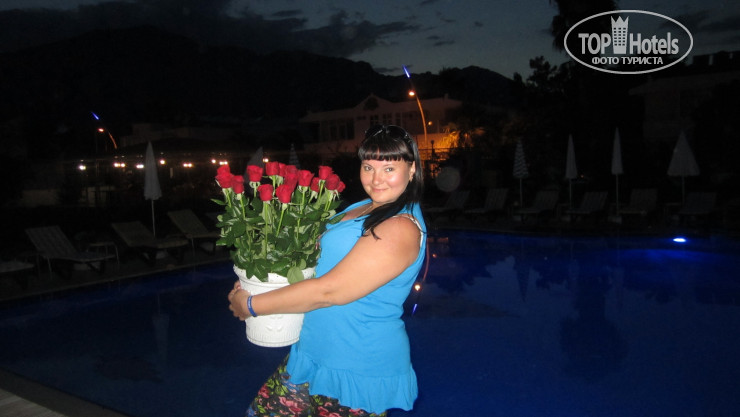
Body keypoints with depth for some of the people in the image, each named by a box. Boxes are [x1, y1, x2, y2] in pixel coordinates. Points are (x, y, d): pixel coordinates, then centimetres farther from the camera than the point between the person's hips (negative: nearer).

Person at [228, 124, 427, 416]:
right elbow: (324, 256, 15)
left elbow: (329, 291, -24)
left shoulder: (401, 228, -23)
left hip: (356, 372, -8)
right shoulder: (365, 208, 6)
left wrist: (251, 305, -14)